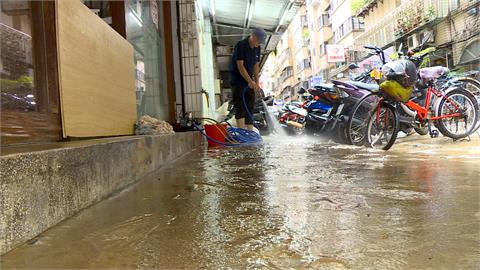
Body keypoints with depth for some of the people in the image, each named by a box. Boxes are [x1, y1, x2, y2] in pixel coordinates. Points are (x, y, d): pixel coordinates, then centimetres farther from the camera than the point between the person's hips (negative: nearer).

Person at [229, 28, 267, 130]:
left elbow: (256, 65, 9)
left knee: (250, 106, 8)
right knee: (240, 106, -13)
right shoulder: (240, 46, -16)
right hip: (237, 80, -8)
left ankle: (250, 131, 14)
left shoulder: (257, 48, 7)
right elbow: (240, 66, -20)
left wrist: (256, 82, 0)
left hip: (249, 81, 8)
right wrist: (250, 81, -22)